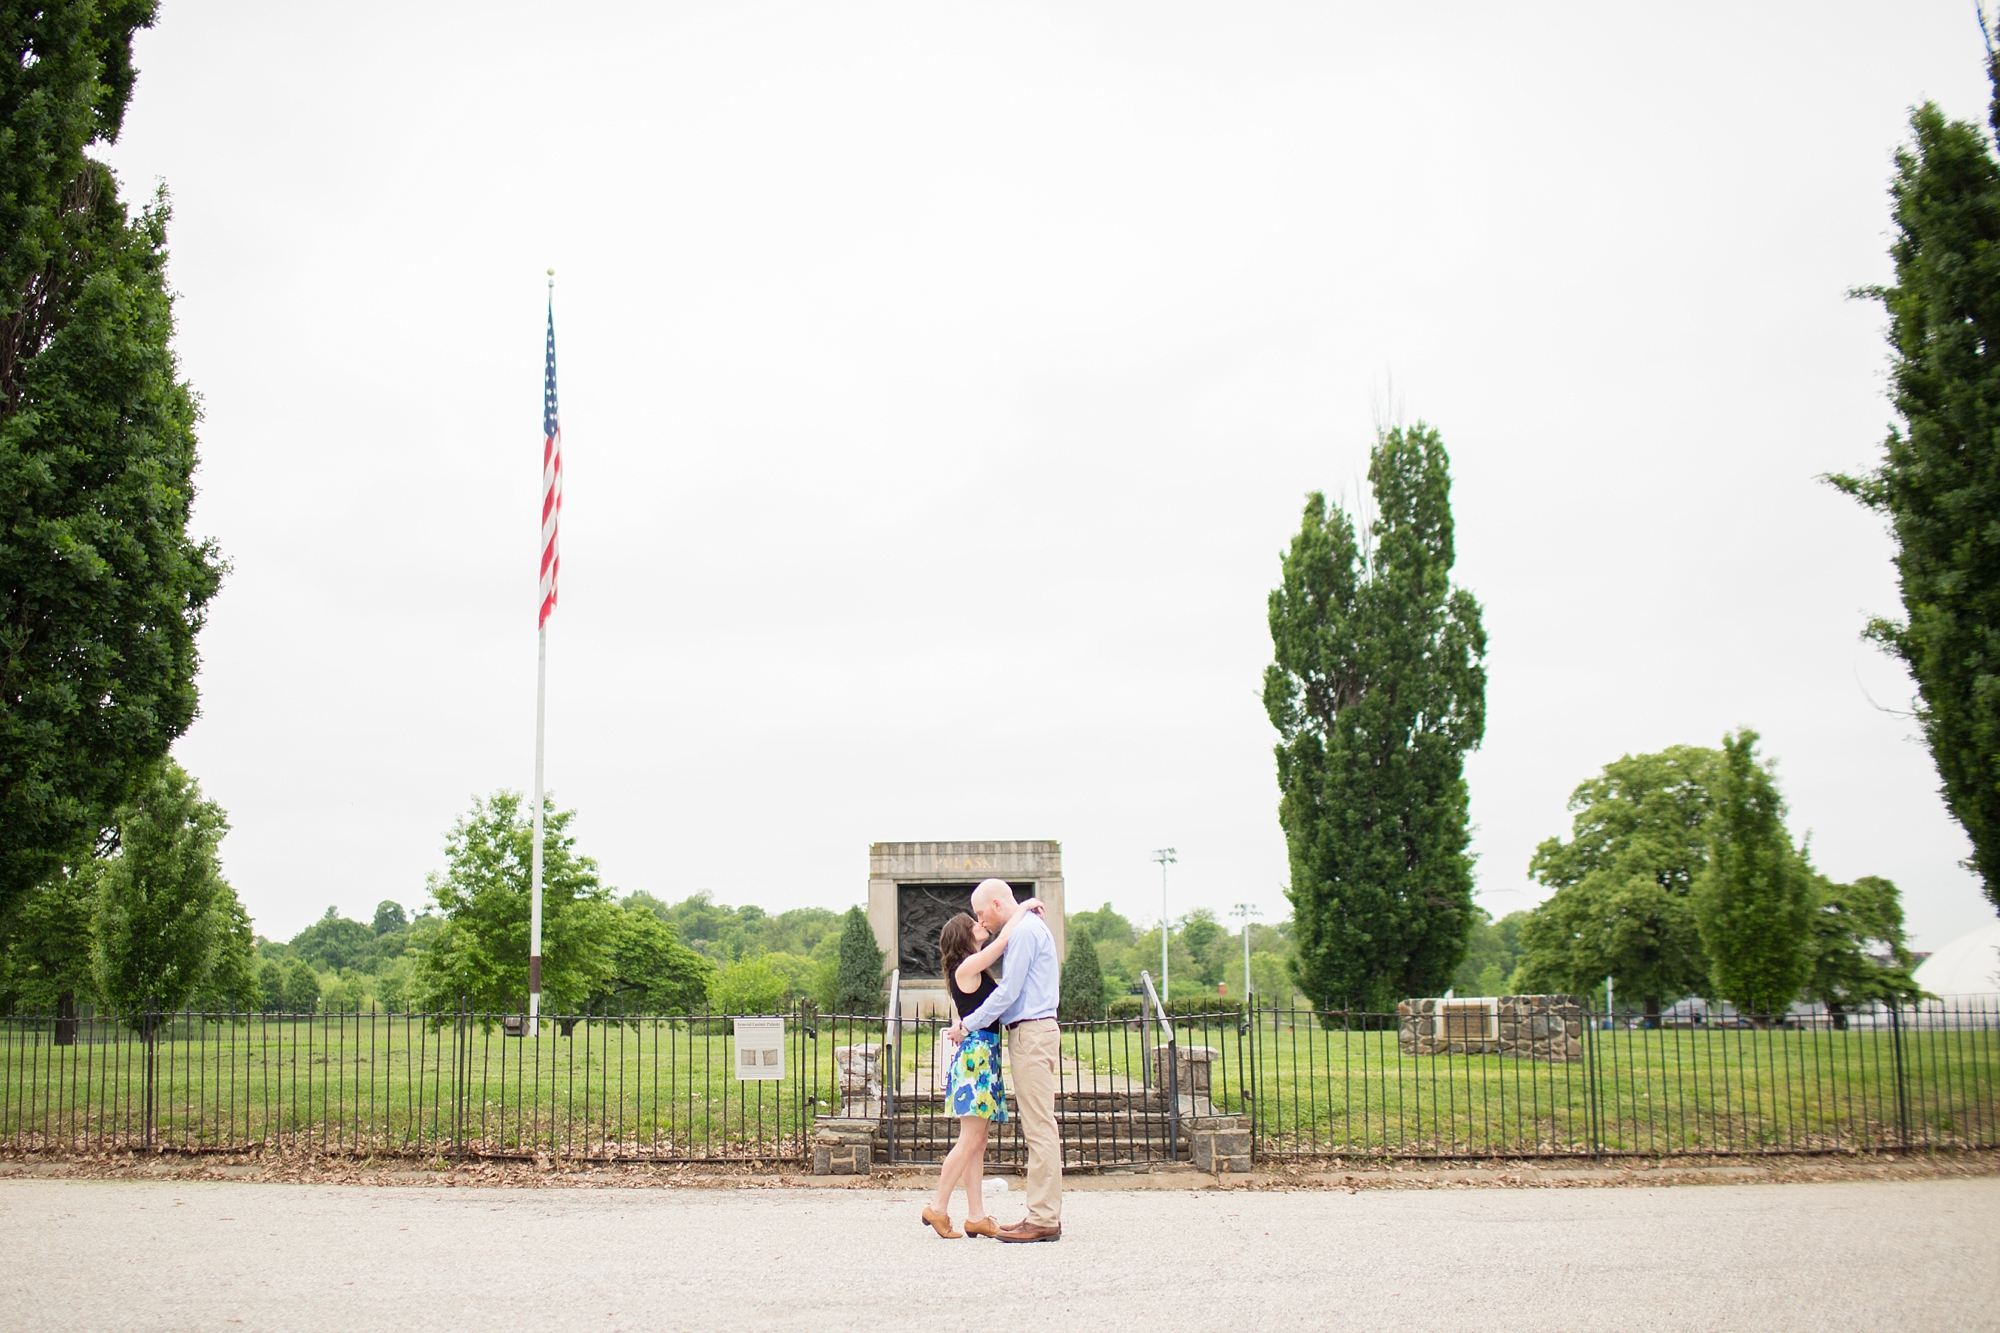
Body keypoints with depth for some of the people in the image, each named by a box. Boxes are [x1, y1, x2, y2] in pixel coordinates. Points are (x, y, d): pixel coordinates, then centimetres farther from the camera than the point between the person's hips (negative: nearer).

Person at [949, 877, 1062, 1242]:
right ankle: (1043, 1214, 11)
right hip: (1029, 1033, 11)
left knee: (1039, 1128, -10)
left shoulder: (1024, 931, -11)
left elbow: (1008, 992, -15)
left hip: (1031, 1032, -11)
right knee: (1037, 1129, 9)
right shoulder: (1030, 928, 21)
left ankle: (1044, 1219, -9)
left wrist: (968, 1024, -7)